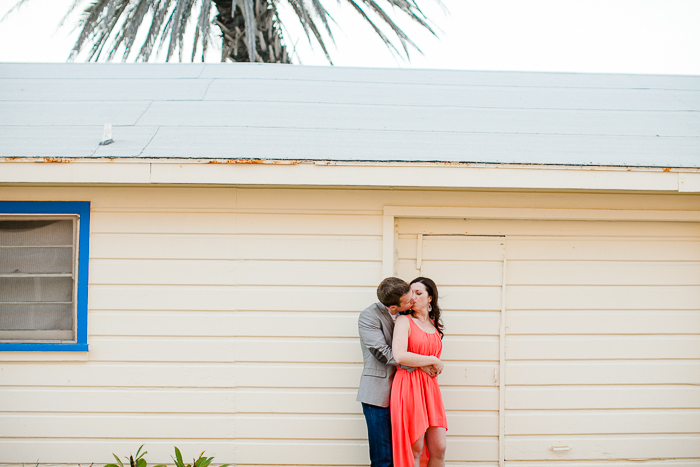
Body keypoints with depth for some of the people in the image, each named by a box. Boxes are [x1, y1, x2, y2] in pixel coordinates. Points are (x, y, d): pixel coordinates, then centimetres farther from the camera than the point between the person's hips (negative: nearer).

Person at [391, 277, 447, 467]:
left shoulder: (434, 325, 17)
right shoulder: (404, 321, -1)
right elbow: (400, 356, -16)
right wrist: (433, 361, -7)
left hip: (430, 387, 6)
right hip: (408, 387, -6)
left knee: (439, 449, 2)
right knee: (414, 450, -5)